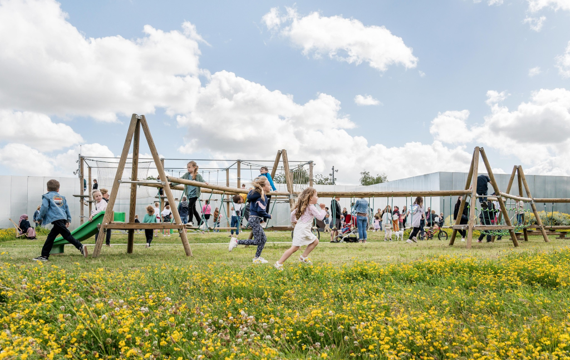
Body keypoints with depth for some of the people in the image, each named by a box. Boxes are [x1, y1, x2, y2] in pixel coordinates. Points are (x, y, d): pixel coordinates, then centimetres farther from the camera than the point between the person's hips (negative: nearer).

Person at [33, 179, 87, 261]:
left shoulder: (46, 196, 8)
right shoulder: (62, 197, 24)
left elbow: (44, 207, -4)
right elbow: (67, 208, 19)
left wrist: (40, 218, 8)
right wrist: (68, 220, 20)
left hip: (56, 219, -7)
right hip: (63, 218, 7)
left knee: (67, 235, -14)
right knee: (51, 237, 14)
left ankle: (80, 246, -28)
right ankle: (44, 256, 17)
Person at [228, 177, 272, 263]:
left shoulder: (255, 195, 12)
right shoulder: (262, 197, -16)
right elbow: (261, 211, -23)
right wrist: (269, 216, -8)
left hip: (254, 219, 10)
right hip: (255, 219, -10)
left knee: (263, 239, 12)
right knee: (257, 241, -5)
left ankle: (257, 258, 16)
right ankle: (236, 241, -1)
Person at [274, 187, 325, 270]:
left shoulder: (304, 206, 15)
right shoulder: (311, 207, -13)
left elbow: (293, 213, 18)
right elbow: (320, 217, -15)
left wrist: (293, 221, 34)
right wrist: (323, 210, 0)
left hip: (305, 230, 11)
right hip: (302, 230, -11)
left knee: (315, 241, 18)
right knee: (295, 248, -11)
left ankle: (303, 257, 22)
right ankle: (279, 263, -8)